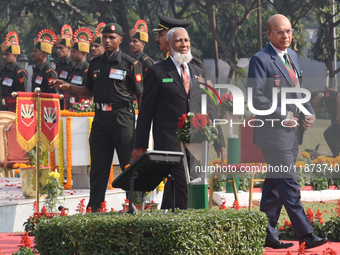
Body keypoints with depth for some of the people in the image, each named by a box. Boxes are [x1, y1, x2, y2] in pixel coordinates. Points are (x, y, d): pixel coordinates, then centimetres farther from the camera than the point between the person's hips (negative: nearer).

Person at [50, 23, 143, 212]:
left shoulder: (131, 64, -2)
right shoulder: (96, 64, 14)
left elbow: (141, 95, -3)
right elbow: (89, 91, 22)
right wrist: (69, 87, 6)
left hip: (123, 117, -5)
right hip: (100, 117, 5)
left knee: (129, 164, -4)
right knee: (98, 167, 8)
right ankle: (94, 208, 14)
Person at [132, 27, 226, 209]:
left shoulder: (199, 73, 18)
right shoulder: (157, 72, 2)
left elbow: (210, 109, 18)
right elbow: (146, 111, 2)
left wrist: (219, 141, 10)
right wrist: (140, 146, -1)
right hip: (169, 141, -5)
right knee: (181, 186, -16)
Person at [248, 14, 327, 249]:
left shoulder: (293, 56, 16)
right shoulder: (260, 60, -10)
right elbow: (256, 97, -14)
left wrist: (309, 113, 7)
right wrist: (282, 116, -17)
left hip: (292, 132, 8)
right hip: (274, 133, -8)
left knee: (275, 185, 12)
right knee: (289, 185, -8)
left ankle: (267, 234, 18)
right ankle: (305, 234, -8)